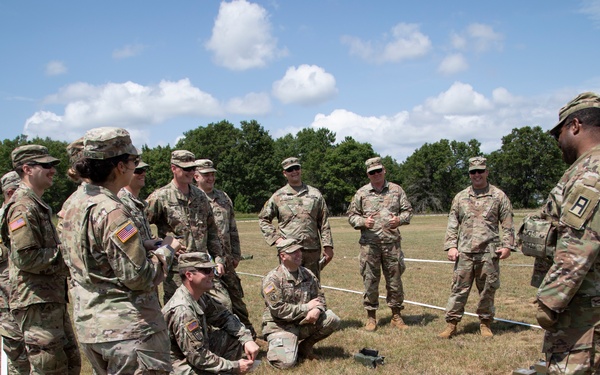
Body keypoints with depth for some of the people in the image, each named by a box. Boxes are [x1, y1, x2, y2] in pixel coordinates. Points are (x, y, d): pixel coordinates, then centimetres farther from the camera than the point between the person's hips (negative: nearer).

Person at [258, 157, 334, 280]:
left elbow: (324, 223, 9)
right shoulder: (278, 196, 6)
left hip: (312, 251, 2)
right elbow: (263, 219, 11)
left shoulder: (315, 194, 10)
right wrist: (275, 238, -2)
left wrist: (328, 246, 3)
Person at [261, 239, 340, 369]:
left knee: (332, 320, -14)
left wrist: (317, 310, -19)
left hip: (304, 322, 6)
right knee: (286, 362, -26)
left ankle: (305, 346, 7)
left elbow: (320, 297, 6)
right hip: (280, 325, -5)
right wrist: (307, 307, -16)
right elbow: (278, 310, -20)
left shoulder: (308, 274, 6)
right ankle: (276, 347, 11)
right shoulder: (272, 279, -14)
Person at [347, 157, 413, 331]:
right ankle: (371, 317, 16)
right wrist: (363, 222, -11)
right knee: (370, 281, 3)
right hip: (369, 244, -1)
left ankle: (396, 315, 20)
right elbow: (351, 215, 8)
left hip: (392, 243, 1)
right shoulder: (361, 193, 6)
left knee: (395, 279, 6)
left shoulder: (396, 190, 8)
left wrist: (400, 220, -9)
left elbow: (408, 210, 12)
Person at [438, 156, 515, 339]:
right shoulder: (460, 197, 11)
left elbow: (508, 225, 5)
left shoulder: (499, 196, 6)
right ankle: (451, 323, 7)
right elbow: (452, 224, 10)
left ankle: (485, 323, 21)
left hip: (489, 252, -1)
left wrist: (507, 245, -5)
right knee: (459, 288, 1)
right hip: (464, 252, 1)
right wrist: (451, 246, 1)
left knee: (488, 290, 7)